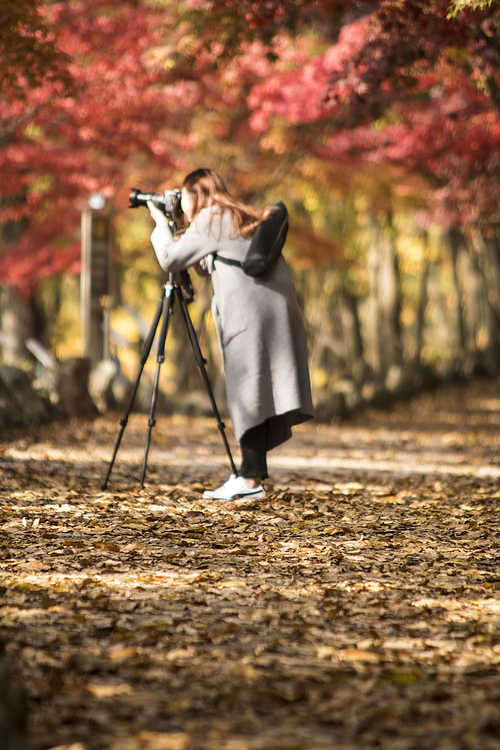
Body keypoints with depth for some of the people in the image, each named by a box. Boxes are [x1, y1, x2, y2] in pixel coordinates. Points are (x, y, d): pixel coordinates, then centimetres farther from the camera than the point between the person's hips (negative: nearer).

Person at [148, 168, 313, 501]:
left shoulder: (210, 220, 1)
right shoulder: (245, 219, 26)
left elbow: (170, 259, 4)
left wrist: (161, 224, 20)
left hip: (250, 315, -8)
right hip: (280, 311, 8)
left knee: (248, 395, -8)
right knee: (257, 395, 8)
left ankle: (251, 480, -11)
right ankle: (251, 473, 8)